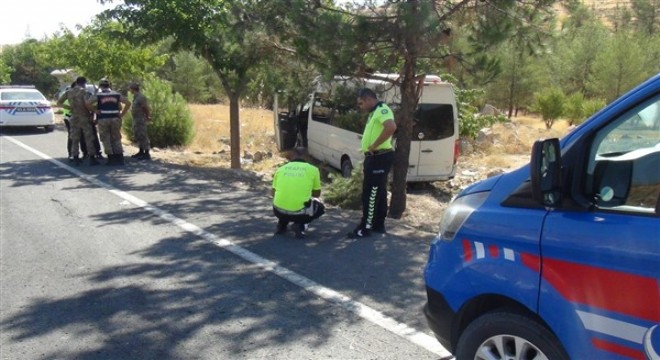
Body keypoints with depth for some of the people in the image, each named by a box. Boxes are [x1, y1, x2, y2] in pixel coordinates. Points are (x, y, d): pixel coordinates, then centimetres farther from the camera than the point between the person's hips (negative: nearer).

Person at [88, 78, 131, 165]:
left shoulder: (98, 95, 3)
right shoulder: (116, 94, 10)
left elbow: (88, 103, -11)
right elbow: (128, 103, 6)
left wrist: (95, 109, 1)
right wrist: (122, 114, 6)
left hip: (103, 119, -2)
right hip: (115, 119, 2)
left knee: (106, 139, 5)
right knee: (116, 139, 10)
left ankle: (111, 159, 2)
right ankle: (120, 158, 7)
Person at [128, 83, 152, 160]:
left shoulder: (140, 97, -17)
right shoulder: (135, 97, 13)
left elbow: (146, 108, -18)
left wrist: (148, 117, -6)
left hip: (140, 119, -10)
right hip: (136, 119, 10)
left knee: (142, 136, -9)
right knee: (137, 135, 16)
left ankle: (146, 154, -6)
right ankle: (141, 152, 26)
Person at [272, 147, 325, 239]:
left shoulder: (281, 169, 11)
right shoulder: (313, 169, 5)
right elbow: (317, 194, 17)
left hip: (279, 212, 4)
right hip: (300, 212, -4)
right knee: (320, 207, 28)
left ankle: (281, 225, 18)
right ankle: (300, 225, 5)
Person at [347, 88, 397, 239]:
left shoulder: (382, 110, -15)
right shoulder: (374, 112, 18)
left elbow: (391, 127, -34)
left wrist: (374, 145, -27)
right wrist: (367, 159, 20)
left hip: (380, 158, -11)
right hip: (375, 158, 11)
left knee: (370, 193, -7)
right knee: (378, 192, 15)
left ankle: (366, 228, -1)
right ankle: (378, 224, 23)